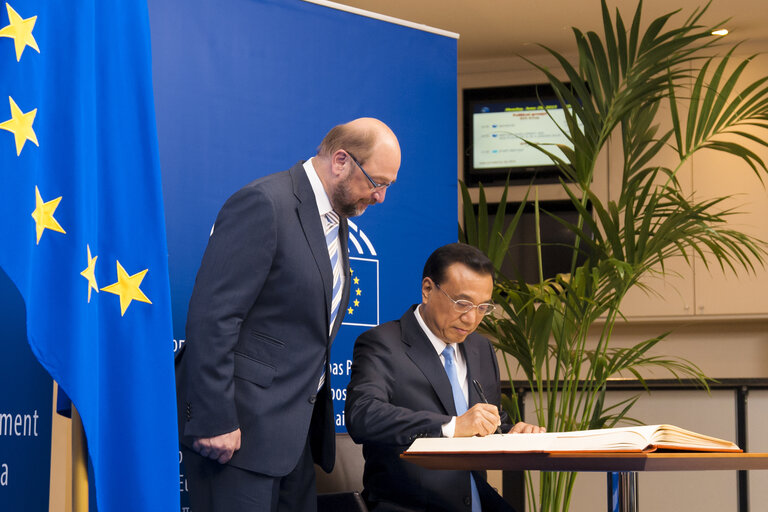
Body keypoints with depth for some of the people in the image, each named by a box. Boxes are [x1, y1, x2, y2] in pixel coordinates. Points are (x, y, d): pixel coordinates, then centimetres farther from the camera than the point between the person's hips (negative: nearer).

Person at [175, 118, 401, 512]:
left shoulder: (336, 219, 15)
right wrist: (216, 420, -22)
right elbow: (212, 317, -20)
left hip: (294, 431, 9)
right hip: (239, 427, -9)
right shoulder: (264, 204, -14)